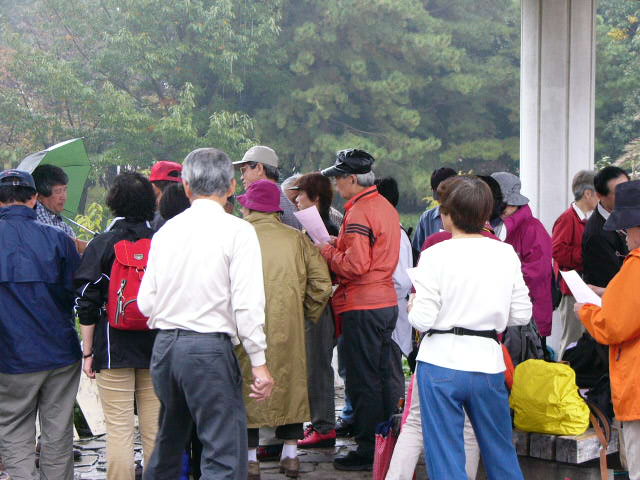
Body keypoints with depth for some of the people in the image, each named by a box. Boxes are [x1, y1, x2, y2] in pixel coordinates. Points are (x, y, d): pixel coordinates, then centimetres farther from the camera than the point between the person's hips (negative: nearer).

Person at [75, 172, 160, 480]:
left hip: (113, 350, -3)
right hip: (157, 349, 3)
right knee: (155, 428, 7)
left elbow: (87, 304, -4)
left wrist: (88, 352, 2)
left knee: (118, 429, -1)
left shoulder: (102, 244, -3)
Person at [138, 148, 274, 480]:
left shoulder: (167, 230, 8)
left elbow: (146, 302, 8)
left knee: (168, 445, 22)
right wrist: (258, 362, -8)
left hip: (164, 347, 6)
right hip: (210, 348, -6)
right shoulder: (238, 231, -7)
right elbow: (247, 305, -13)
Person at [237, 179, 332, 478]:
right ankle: (290, 455, 20)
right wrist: (307, 314, 15)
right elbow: (321, 282, 2)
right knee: (291, 382, 15)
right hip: (288, 328, 3)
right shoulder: (297, 239, 4)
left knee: (247, 386, 7)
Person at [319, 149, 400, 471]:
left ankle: (368, 451, 3)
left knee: (362, 380, -2)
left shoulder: (358, 213, -18)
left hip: (362, 307, -9)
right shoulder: (386, 207, 12)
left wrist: (328, 252, -8)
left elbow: (355, 266, -23)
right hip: (387, 302, 9)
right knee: (380, 376, 16)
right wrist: (338, 245, 9)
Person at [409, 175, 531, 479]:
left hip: (442, 365, -3)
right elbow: (521, 315, 4)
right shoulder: (506, 254, 1)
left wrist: (414, 306, 8)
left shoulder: (435, 255, -10)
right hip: (488, 364, 4)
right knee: (502, 455, 18)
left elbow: (422, 320, -13)